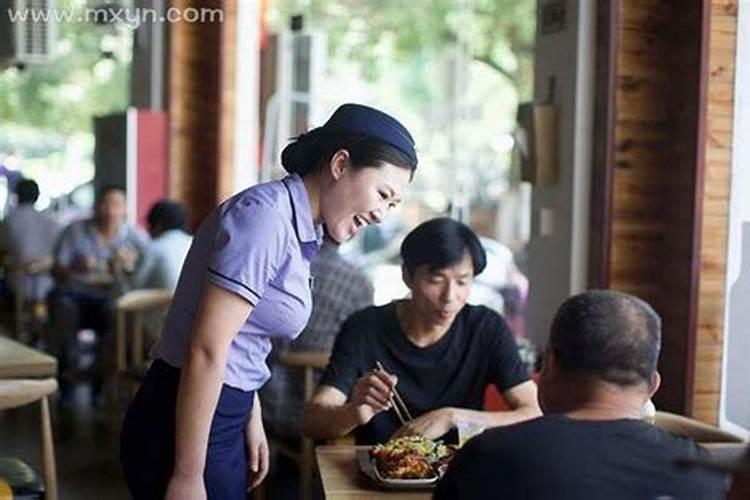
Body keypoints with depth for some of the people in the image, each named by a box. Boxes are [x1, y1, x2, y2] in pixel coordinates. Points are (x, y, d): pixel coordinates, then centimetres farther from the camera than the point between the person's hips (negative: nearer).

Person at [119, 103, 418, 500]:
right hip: (186, 431, -9)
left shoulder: (296, 227, 9)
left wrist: (252, 420, 16)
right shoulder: (266, 216, -20)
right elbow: (205, 352, -23)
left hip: (219, 420, 9)